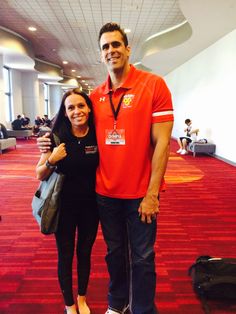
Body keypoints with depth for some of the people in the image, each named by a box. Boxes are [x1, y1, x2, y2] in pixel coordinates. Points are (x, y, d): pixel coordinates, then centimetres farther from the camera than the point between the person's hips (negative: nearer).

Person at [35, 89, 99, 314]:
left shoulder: (97, 136, -8)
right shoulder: (58, 137, -12)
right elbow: (39, 175, -6)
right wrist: (51, 160, -23)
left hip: (90, 204, 2)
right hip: (64, 205, -1)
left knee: (85, 252, 19)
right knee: (65, 255, 13)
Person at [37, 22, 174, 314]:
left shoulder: (153, 85, -7)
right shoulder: (96, 96, 6)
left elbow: (161, 142, -12)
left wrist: (152, 193, -15)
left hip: (140, 194, -4)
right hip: (105, 192, 4)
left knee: (142, 258, 12)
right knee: (115, 253, 21)